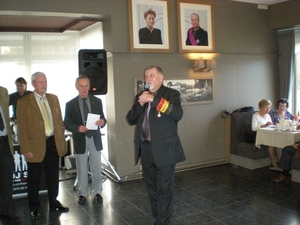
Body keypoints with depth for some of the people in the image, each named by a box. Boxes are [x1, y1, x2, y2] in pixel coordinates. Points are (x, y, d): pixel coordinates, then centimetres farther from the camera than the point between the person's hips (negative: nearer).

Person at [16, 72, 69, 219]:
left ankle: (54, 203, 33)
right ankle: (34, 207, 29)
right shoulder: (23, 102, -8)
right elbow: (22, 127, -10)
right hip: (36, 145, -4)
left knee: (53, 176, 16)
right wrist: (26, 149, -13)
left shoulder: (53, 98, 8)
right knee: (34, 178, 11)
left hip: (54, 143, 4)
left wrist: (61, 139, 9)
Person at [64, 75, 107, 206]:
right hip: (80, 140, -1)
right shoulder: (70, 104, -1)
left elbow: (102, 119, 5)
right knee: (82, 170, 9)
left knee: (96, 168, 8)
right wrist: (77, 128, -20)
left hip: (95, 139, 1)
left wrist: (102, 122, -19)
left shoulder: (97, 101, 4)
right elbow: (67, 124, -1)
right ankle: (82, 194, 23)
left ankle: (97, 192, 23)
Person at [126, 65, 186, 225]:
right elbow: (130, 120, 7)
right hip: (145, 149, 6)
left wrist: (154, 100, -22)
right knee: (152, 188, 16)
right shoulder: (140, 96, 13)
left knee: (164, 189, 1)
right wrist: (139, 104, -10)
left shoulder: (171, 94, -3)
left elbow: (178, 114, -21)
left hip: (164, 149, -5)